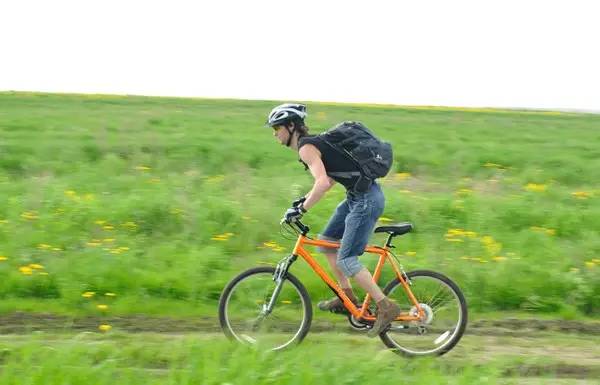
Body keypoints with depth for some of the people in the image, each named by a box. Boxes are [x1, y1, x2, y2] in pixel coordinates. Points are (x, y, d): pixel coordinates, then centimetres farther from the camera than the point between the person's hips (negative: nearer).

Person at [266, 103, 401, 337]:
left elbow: (323, 182, -29)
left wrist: (301, 209, -22)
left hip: (366, 200, -10)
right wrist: (306, 199, 16)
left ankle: (386, 307, -3)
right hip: (357, 196, 10)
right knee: (326, 241, 17)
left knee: (346, 260, -8)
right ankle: (347, 297, 21)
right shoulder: (312, 143, 16)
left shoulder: (306, 148, -15)